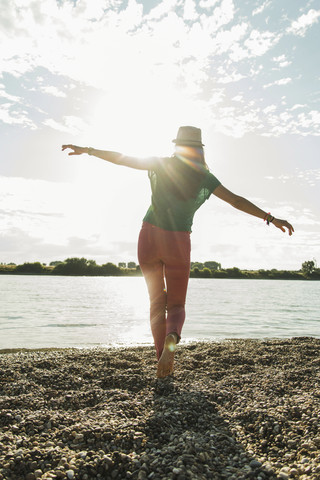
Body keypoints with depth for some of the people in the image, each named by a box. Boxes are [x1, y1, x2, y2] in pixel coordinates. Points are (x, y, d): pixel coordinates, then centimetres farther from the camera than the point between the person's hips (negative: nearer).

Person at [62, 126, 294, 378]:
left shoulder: (162, 164, 3)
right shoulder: (206, 178, 3)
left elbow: (122, 158, 2)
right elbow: (237, 201, 1)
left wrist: (87, 149, 10)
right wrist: (271, 219, 7)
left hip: (150, 237, 1)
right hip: (178, 243, -1)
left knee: (157, 301, 16)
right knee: (176, 305, 12)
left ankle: (164, 360, 10)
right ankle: (172, 338, -22)